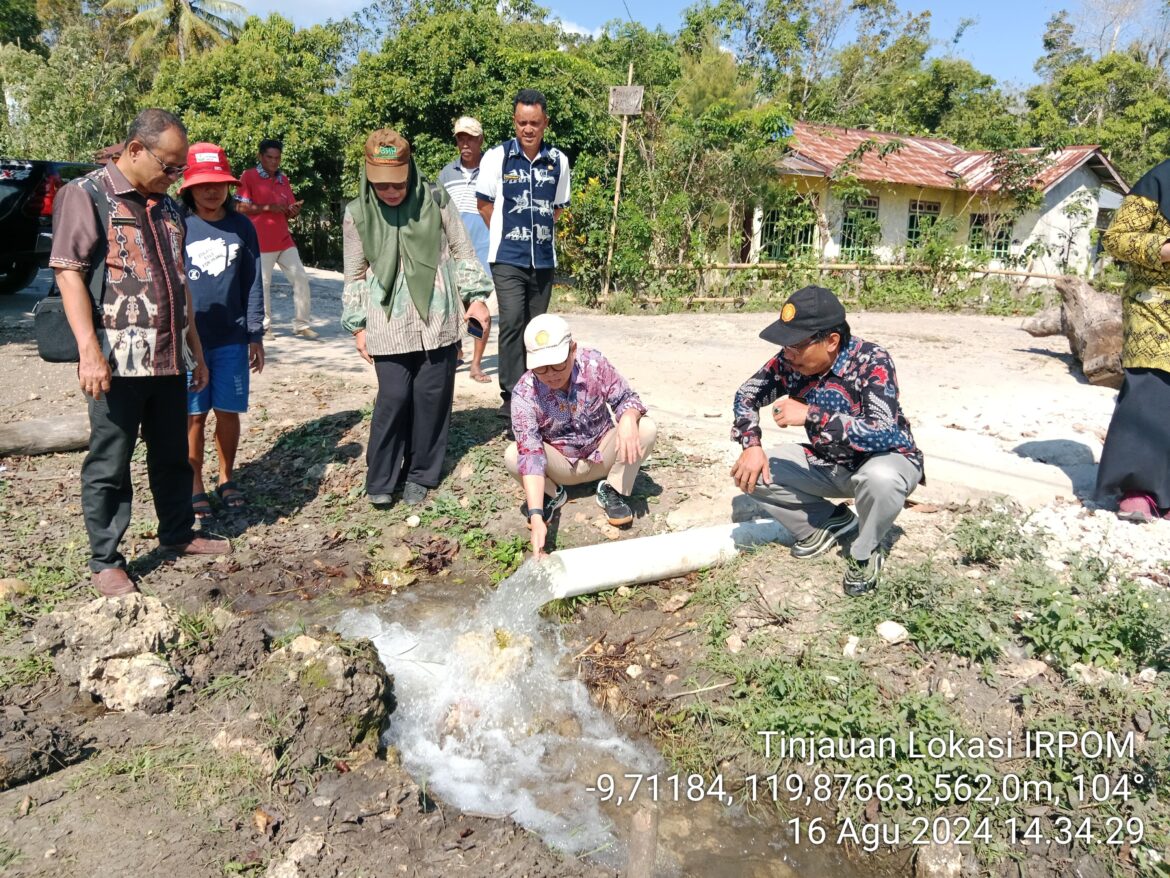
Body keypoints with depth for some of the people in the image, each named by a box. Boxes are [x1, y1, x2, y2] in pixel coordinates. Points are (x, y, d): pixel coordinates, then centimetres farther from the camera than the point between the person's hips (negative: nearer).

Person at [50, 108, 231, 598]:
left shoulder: (166, 205, 15)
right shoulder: (86, 194, -5)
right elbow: (68, 272, -11)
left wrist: (195, 349, 19)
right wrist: (90, 351, -20)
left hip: (169, 358, 6)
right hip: (118, 360, -6)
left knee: (172, 455, 16)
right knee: (109, 465, 4)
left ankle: (178, 533, 32)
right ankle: (105, 561, 16)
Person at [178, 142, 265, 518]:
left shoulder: (242, 227, 3)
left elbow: (253, 285, 5)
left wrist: (256, 335, 4)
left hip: (232, 339, 1)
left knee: (228, 412, 9)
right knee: (194, 415, 5)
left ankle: (226, 479, 26)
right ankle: (195, 486, 19)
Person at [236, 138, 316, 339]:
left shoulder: (283, 179, 15)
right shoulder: (248, 176, -3)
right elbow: (240, 207, -9)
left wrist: (294, 211, -5)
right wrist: (268, 208, -17)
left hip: (285, 241, 6)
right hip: (261, 243, -5)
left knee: (301, 279, 0)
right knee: (263, 284, -2)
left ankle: (301, 324, 8)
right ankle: (263, 326, 12)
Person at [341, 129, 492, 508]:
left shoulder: (435, 200, -3)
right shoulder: (358, 213, 0)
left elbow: (463, 252, 7)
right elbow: (355, 275, 8)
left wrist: (476, 297, 4)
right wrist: (358, 327, 8)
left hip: (437, 318, 1)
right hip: (389, 323, -1)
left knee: (432, 396, 5)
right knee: (393, 398, -6)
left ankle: (420, 475, 20)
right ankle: (380, 480, 10)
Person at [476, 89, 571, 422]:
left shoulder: (558, 160, 5)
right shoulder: (497, 156, -3)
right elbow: (484, 204, 7)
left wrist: (537, 229, 11)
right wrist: (508, 233, 9)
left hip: (544, 259, 4)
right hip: (507, 258, -3)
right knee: (512, 322, -16)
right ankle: (511, 396, -14)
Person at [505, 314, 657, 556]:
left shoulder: (594, 363, -22)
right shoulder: (524, 393, -28)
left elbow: (625, 398, -14)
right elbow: (530, 454, -35)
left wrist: (628, 419, -42)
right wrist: (536, 517, -46)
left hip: (603, 453, 1)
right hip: (560, 464, -1)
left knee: (646, 429, -26)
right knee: (513, 456, -31)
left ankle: (613, 491, -2)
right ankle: (550, 495, 3)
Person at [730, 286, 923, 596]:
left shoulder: (871, 362, -29)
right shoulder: (790, 361, -15)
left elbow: (884, 435, -40)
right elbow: (747, 395, 0)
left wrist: (810, 415, -41)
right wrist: (751, 446, -18)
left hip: (888, 459, -5)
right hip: (828, 463, 5)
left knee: (880, 479, -41)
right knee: (751, 473, -12)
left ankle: (864, 553, -8)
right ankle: (828, 522, 8)